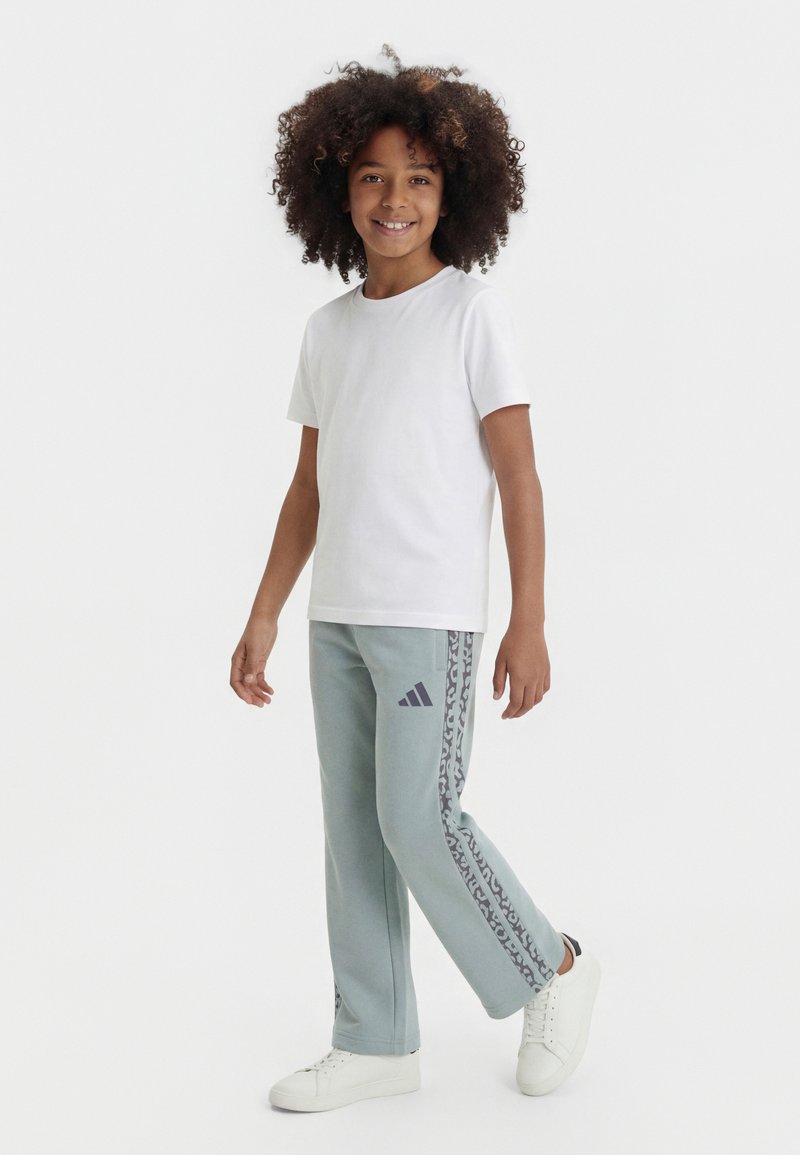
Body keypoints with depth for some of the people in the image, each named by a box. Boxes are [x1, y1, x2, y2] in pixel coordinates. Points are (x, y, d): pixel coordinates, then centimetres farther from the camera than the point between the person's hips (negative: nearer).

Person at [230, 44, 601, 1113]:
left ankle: (552, 968, 14)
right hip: (337, 618, 6)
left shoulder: (473, 311, -4)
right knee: (354, 827, 8)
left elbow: (518, 476, -7)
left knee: (418, 818, -8)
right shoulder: (328, 330, 11)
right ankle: (377, 1043, 19)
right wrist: (263, 618, 11)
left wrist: (529, 624, -13)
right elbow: (308, 490, 14)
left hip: (431, 615, -6)